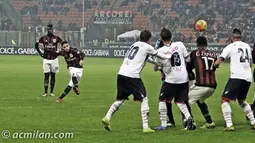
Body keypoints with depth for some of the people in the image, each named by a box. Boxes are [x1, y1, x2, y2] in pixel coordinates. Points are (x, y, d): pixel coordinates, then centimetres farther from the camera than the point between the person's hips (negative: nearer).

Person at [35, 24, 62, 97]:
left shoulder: (56, 38, 1)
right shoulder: (43, 38, 1)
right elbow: (37, 46, 11)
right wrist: (41, 53, 2)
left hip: (54, 59, 1)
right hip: (46, 59, -1)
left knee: (53, 75, 6)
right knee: (46, 75, -4)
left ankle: (52, 91, 14)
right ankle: (45, 92, -2)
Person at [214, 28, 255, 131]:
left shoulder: (230, 47, -1)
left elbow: (218, 62, -1)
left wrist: (215, 65, 19)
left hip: (237, 76, -6)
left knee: (225, 100, -3)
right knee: (241, 100, 25)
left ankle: (229, 125, -18)